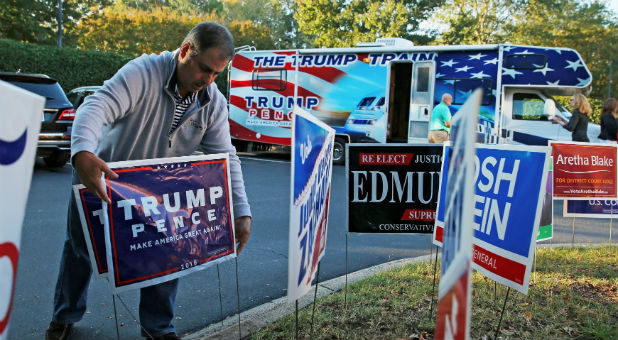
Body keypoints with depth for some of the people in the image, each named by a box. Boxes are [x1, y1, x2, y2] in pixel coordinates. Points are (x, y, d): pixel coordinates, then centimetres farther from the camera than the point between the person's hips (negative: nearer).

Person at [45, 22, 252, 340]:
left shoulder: (214, 104, -13)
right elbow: (95, 107, -42)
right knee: (80, 246, 12)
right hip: (99, 176, -3)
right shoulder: (143, 72, -29)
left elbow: (226, 158, -11)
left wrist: (242, 212, -20)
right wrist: (83, 153, -62)